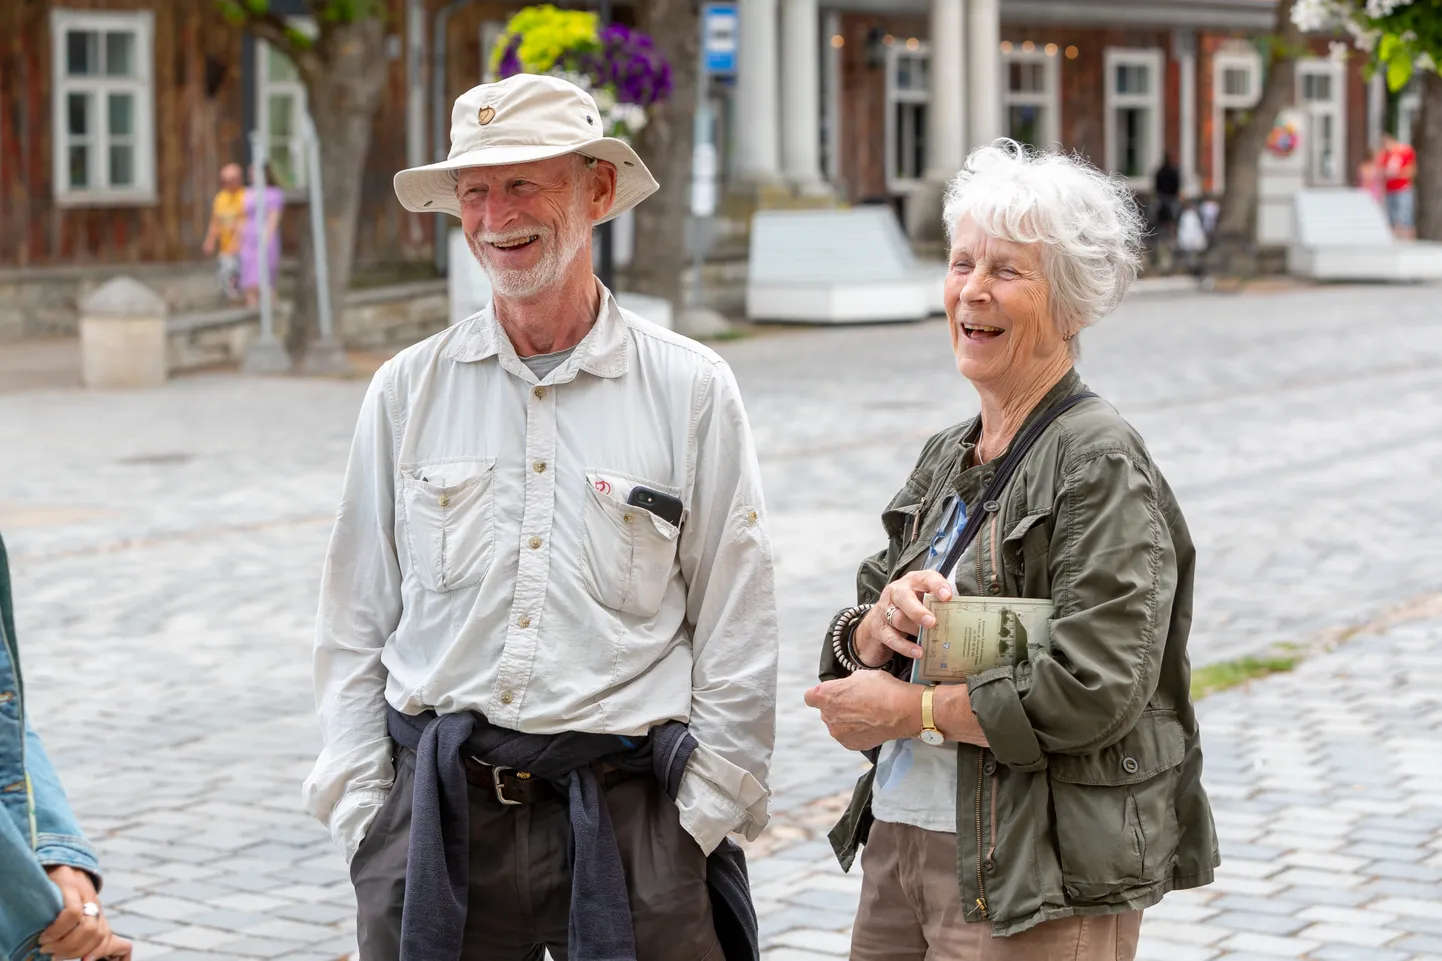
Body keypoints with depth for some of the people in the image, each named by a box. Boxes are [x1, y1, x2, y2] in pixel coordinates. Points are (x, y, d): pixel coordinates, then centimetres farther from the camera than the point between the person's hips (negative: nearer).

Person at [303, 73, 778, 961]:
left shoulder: (692, 390, 1)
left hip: (628, 813, -1)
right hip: (437, 815, 2)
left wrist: (704, 814, -2)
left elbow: (736, 630, 2)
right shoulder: (408, 390, 6)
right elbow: (356, 622, 9)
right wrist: (361, 807, 3)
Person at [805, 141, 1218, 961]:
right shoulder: (945, 461, 12)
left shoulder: (1100, 462, -12)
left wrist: (913, 710, -13)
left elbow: (1097, 687, -22)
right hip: (899, 843, 7)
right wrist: (880, 626, -11)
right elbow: (848, 664, 12)